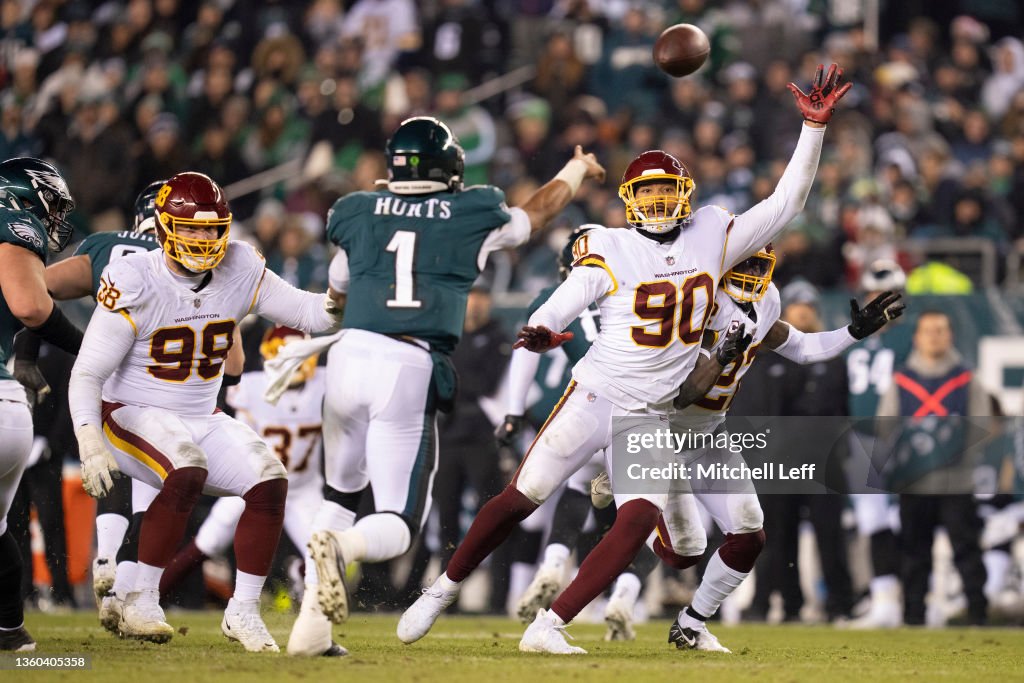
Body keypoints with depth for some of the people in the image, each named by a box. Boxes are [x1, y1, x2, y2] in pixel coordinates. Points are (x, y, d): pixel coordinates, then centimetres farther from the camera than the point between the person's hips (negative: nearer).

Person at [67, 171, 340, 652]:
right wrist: (89, 444, -31)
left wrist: (334, 304, -21)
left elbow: (303, 311, 2)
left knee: (270, 481, -15)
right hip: (133, 415, -6)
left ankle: (243, 612, -2)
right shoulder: (134, 284, -19)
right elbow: (87, 373, -19)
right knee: (187, 472, -34)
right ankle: (141, 604, -23)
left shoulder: (239, 272, -3)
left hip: (201, 419, 6)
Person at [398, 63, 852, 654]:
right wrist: (540, 331, -42)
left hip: (653, 416, 3)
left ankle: (548, 628, -12)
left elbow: (785, 204, 4)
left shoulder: (713, 239, 4)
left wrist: (814, 127, -4)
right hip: (596, 397, -3)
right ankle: (441, 593, 17)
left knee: (638, 523, -15)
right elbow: (563, 304, -18)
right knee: (519, 500, -1)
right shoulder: (611, 251, -7)